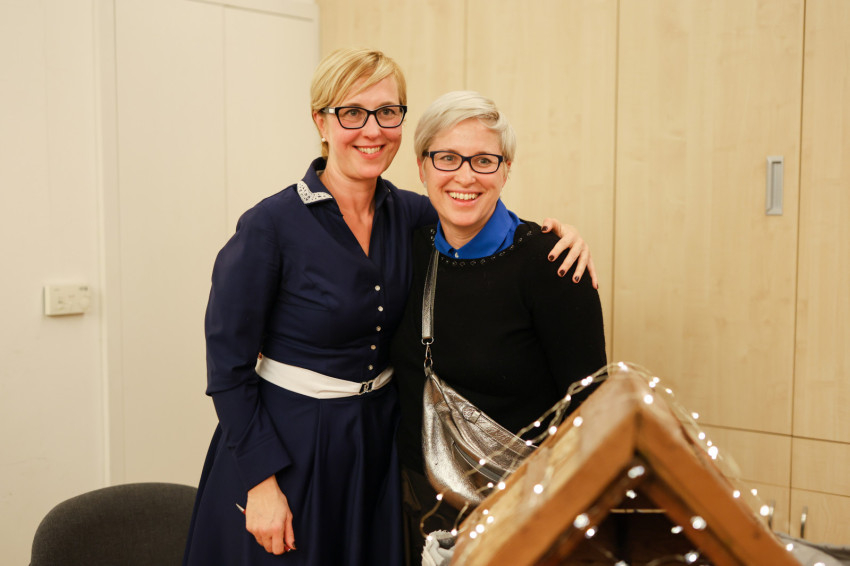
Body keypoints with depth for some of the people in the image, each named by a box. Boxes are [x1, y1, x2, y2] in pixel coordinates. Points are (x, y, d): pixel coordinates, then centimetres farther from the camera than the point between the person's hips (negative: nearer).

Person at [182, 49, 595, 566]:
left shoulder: (408, 213, -2)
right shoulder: (271, 226, -17)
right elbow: (229, 364, -13)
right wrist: (261, 482, -16)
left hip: (379, 440, 5)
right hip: (286, 441, -5)